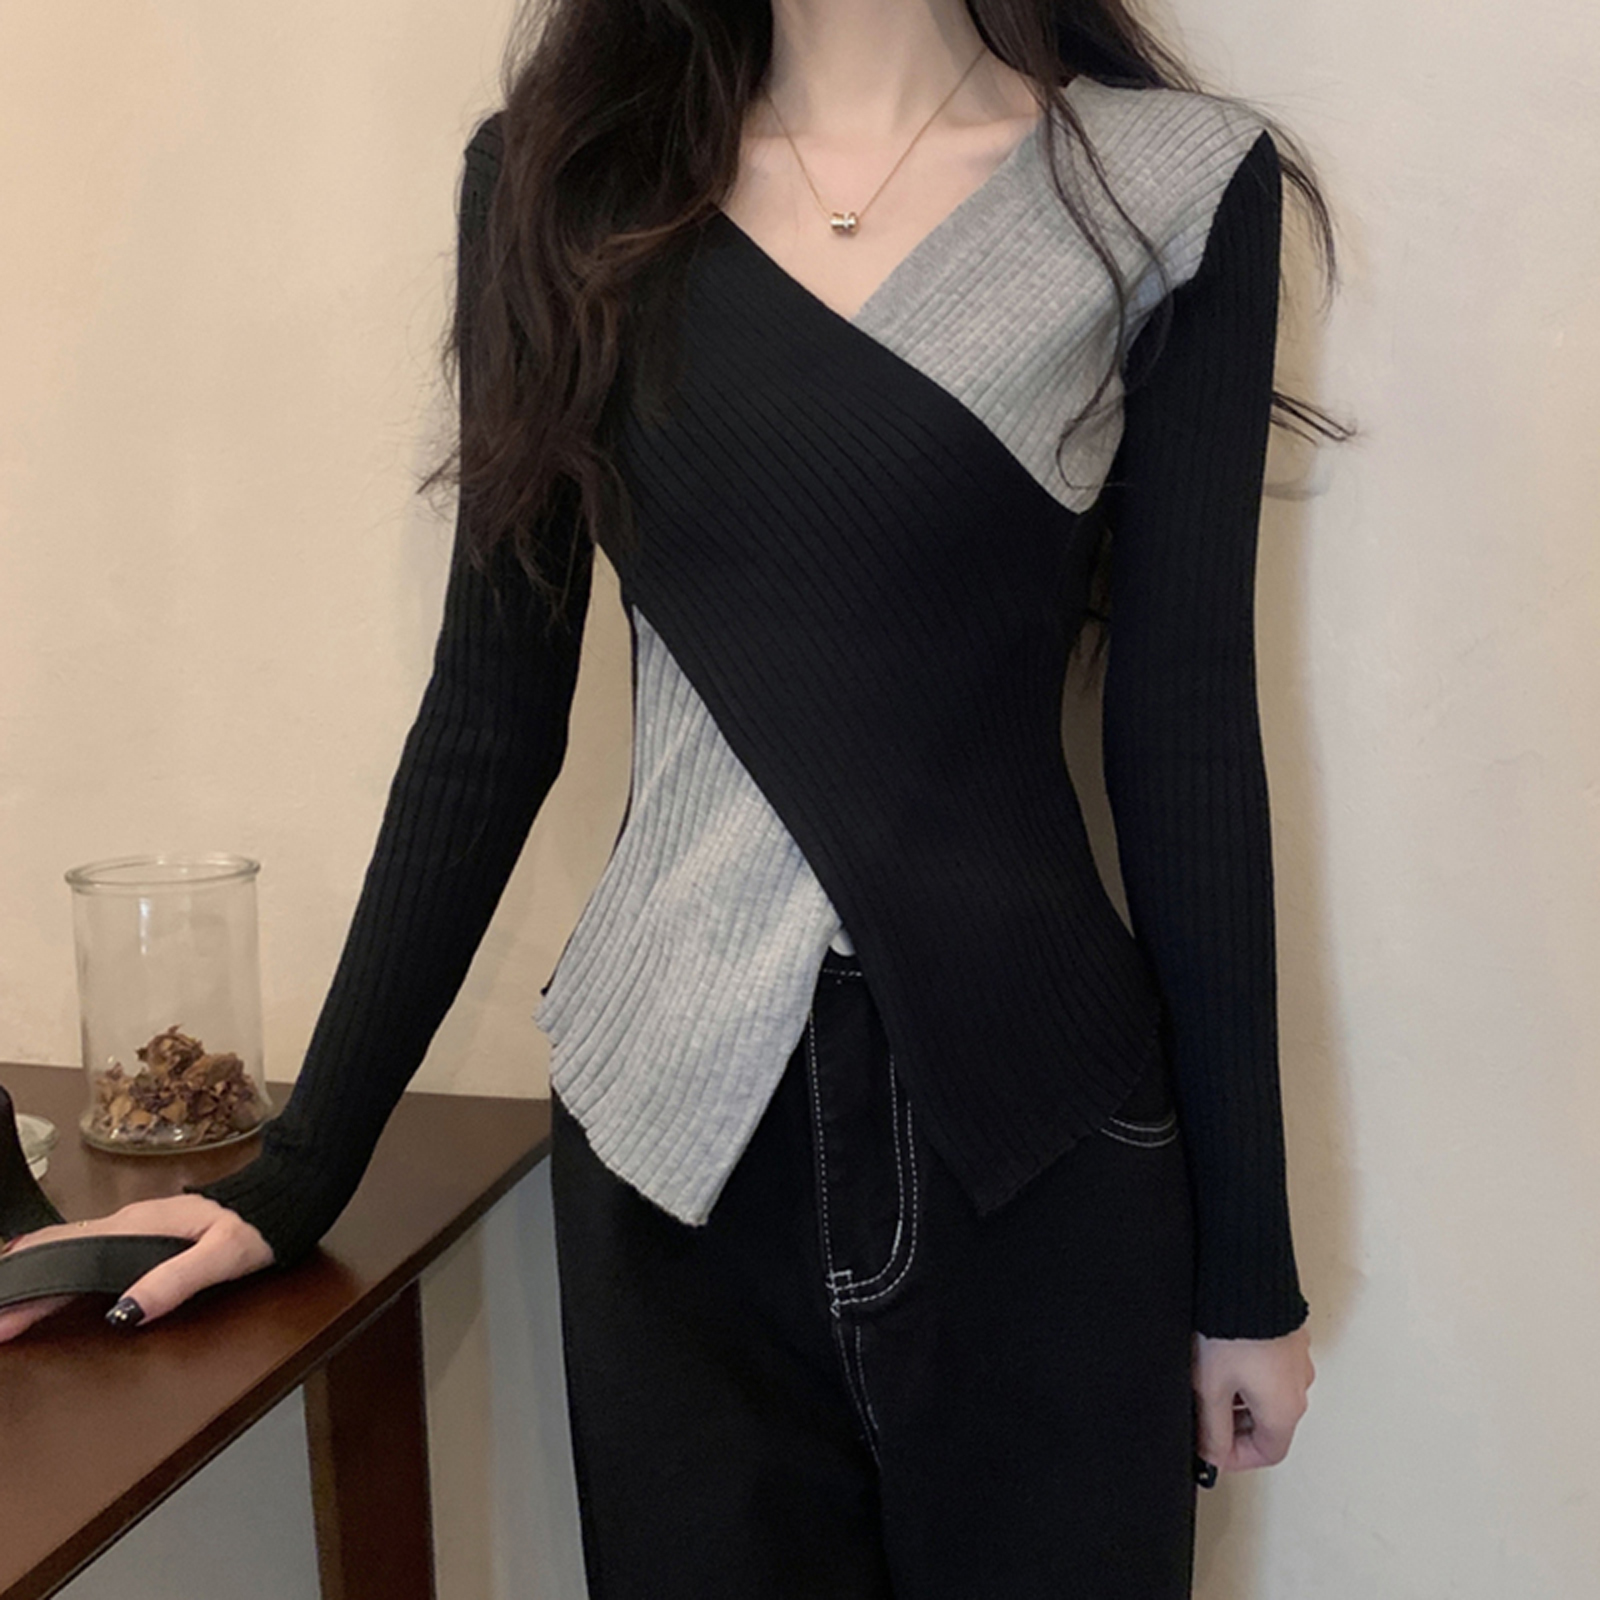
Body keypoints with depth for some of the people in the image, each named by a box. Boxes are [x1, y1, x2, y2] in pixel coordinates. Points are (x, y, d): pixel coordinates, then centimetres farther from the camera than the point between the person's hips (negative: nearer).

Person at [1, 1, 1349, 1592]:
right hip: (668, 1129, 1)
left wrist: (1245, 1257, 2)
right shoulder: (563, 174, 3)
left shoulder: (1169, 181, -2)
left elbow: (1183, 737, -1)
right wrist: (299, 1164, 6)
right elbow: (490, 717, 5)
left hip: (1037, 1124, -1)